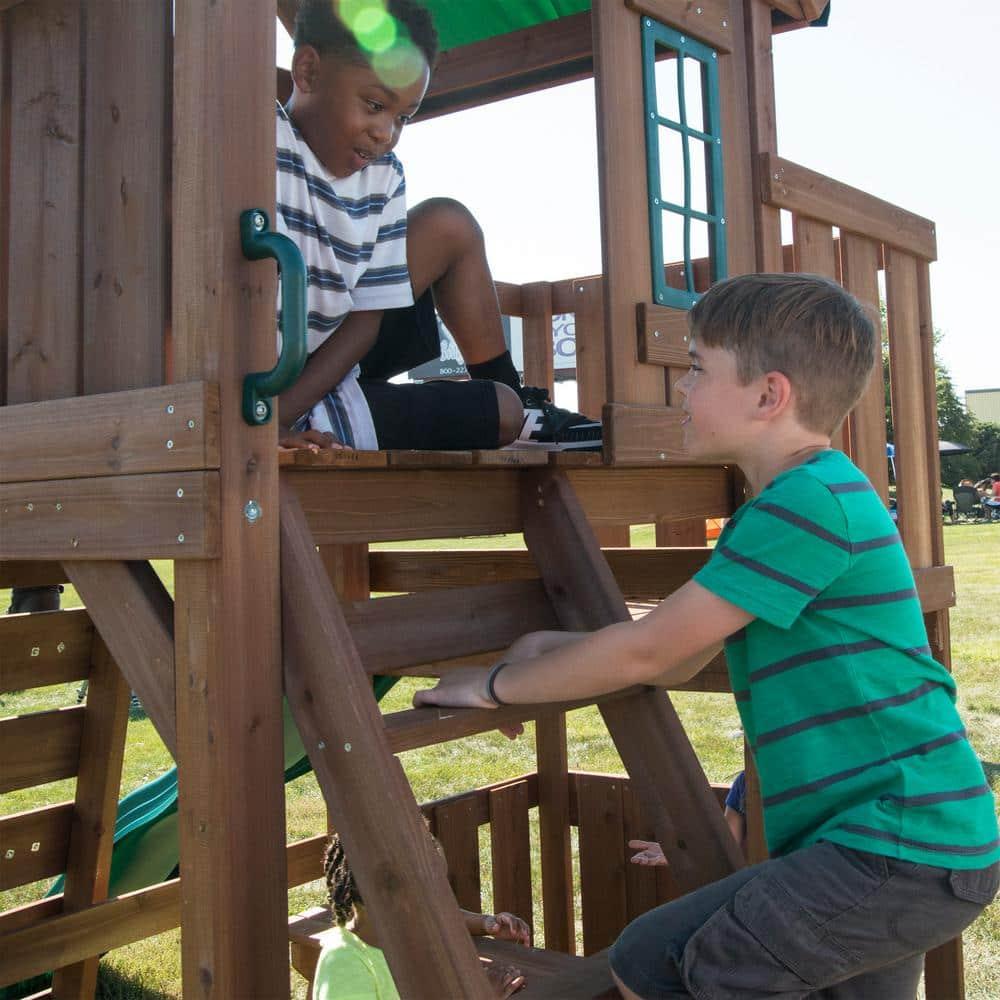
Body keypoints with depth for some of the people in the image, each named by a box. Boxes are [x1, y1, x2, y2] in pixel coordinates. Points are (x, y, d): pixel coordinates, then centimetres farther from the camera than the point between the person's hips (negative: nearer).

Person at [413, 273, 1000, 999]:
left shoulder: (811, 501, -20)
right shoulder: (814, 496, 13)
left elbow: (647, 653, -18)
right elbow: (679, 660, 15)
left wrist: (497, 684, -6)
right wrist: (555, 649, 4)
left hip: (902, 849, -10)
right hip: (910, 837, 10)